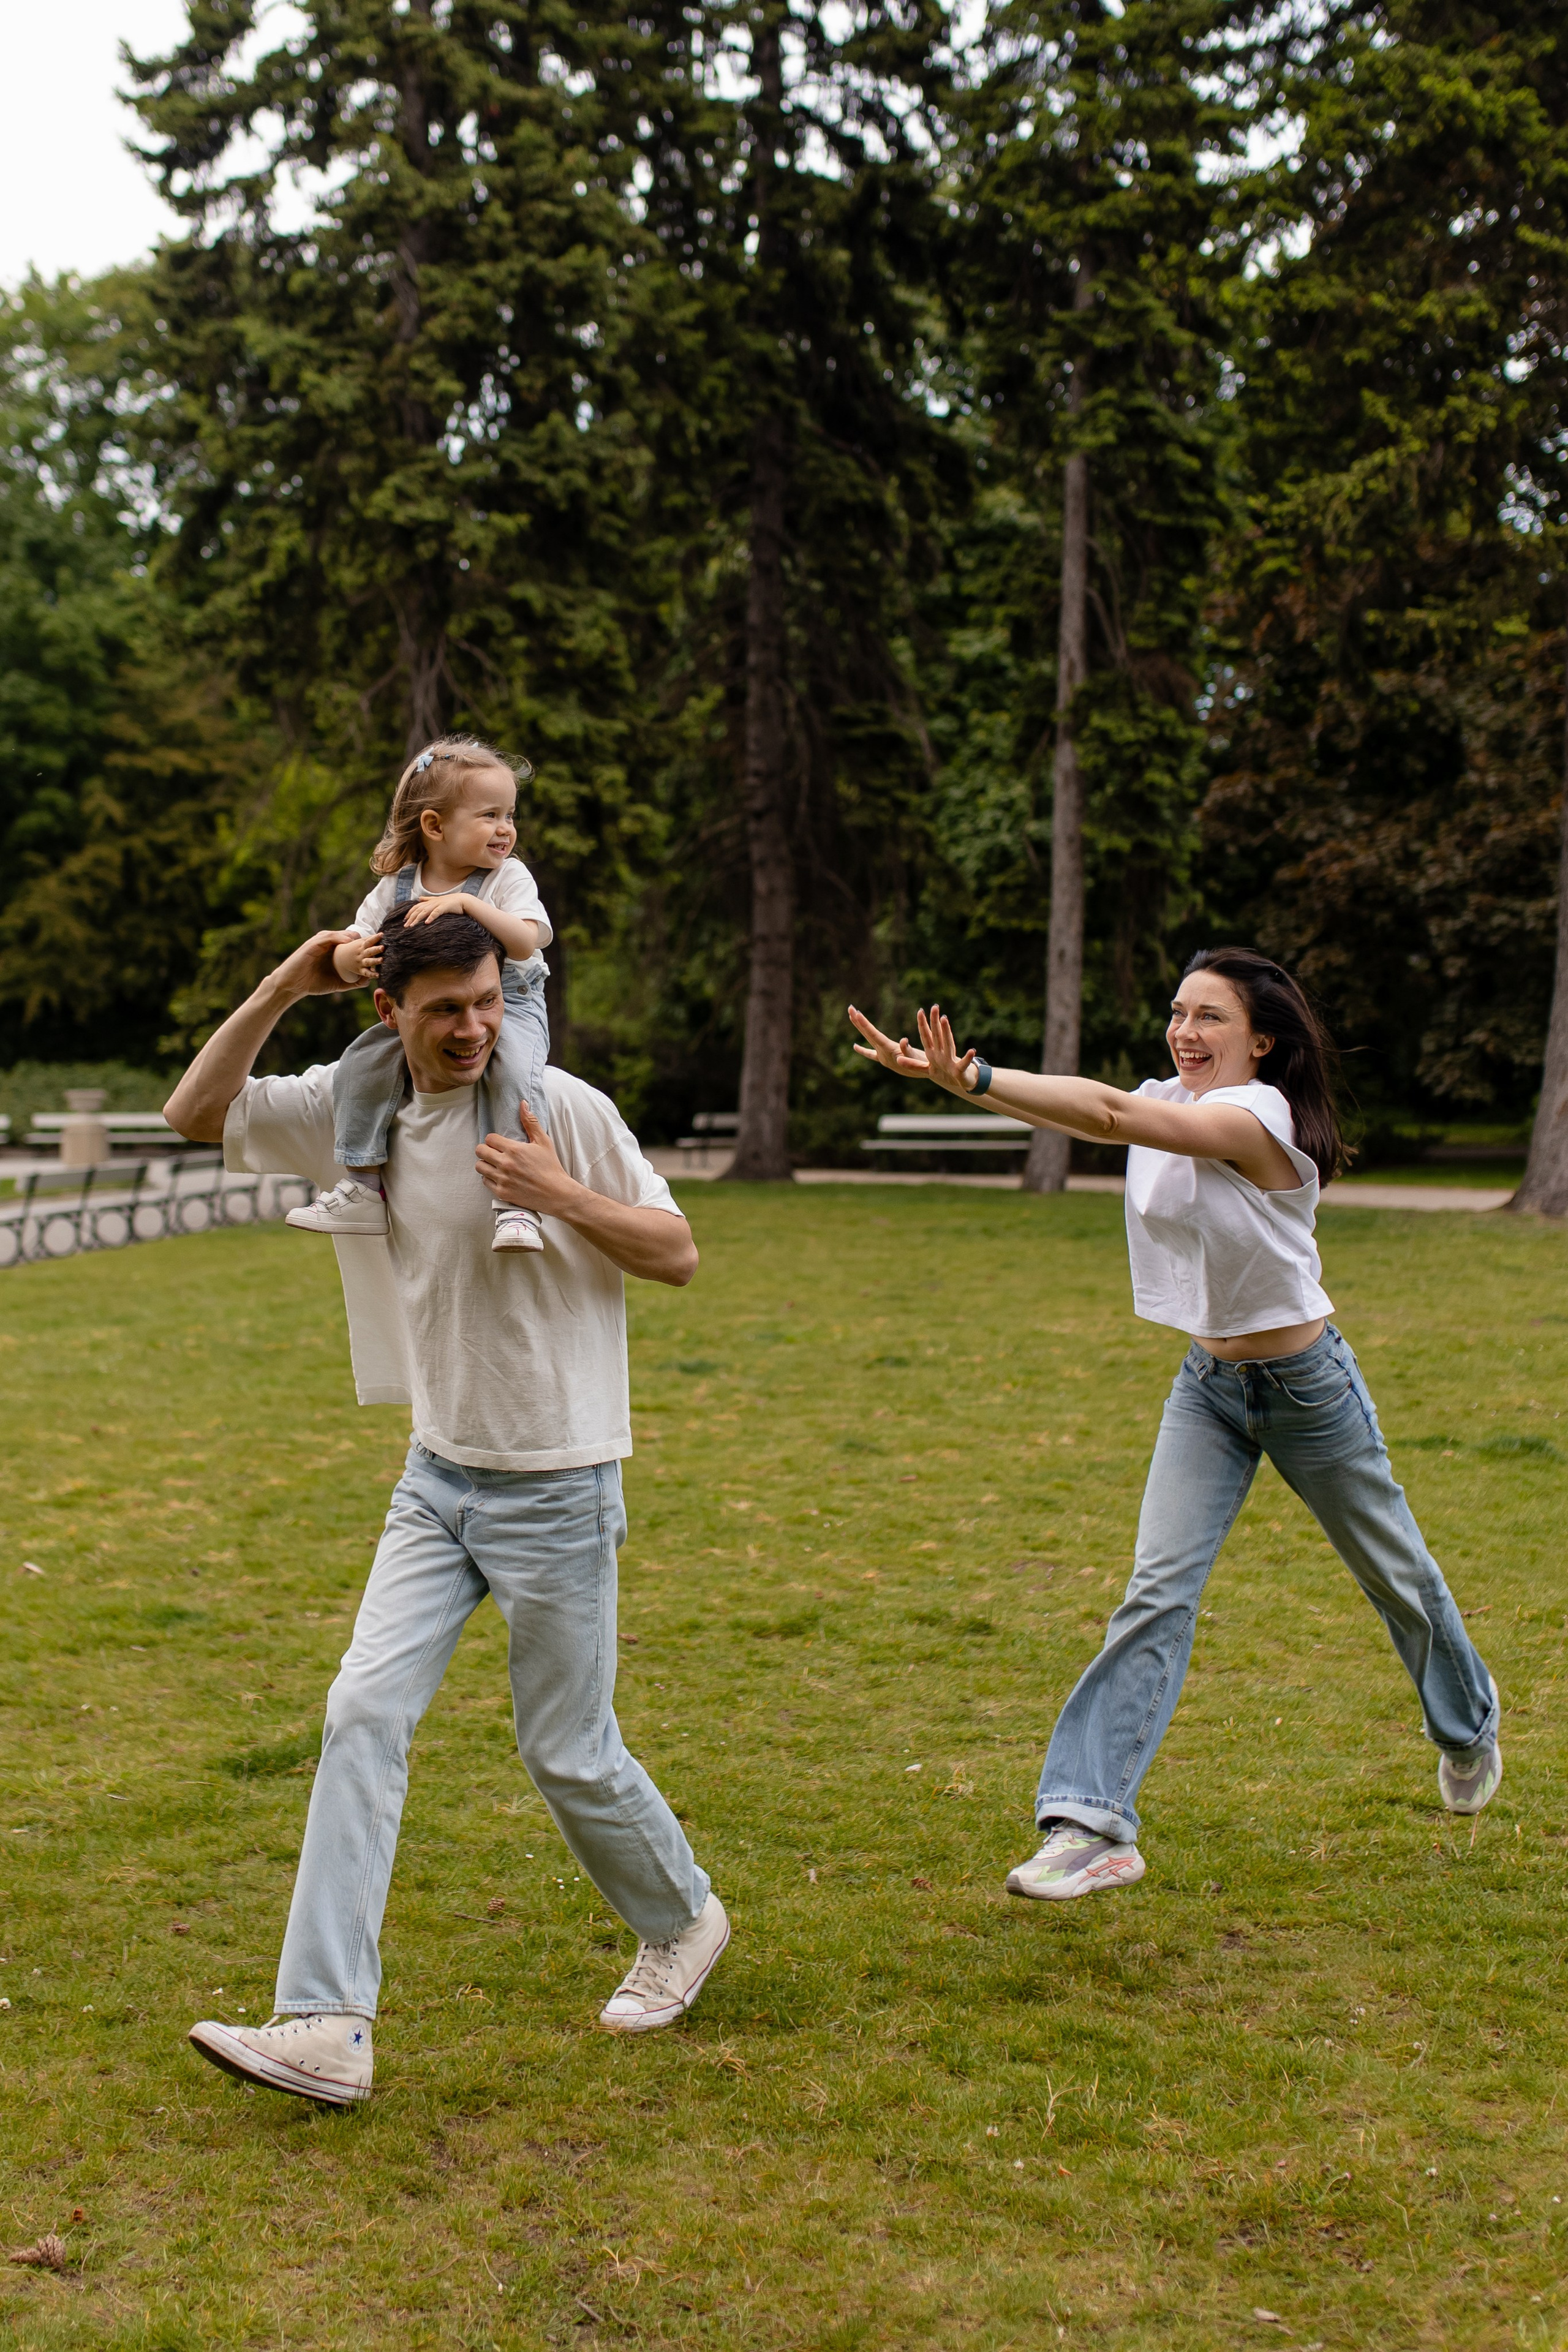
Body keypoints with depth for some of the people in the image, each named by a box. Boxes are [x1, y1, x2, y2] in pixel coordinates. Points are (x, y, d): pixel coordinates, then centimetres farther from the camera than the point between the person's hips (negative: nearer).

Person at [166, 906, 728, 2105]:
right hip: (437, 1478, 4)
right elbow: (196, 1113, 3)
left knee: (570, 1754, 6)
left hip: (558, 1488, -4)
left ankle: (683, 1922, 34)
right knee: (364, 1714, -6)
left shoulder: (565, 1109, -12)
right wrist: (286, 986, -6)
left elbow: (679, 1254, -7)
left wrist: (562, 1196, -23)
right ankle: (327, 2029, -4)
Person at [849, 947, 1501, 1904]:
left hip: (1306, 1386, -5)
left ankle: (1469, 1727, 47)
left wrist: (972, 1075, -50)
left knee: (1396, 1573, 18)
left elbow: (1114, 1116, -41)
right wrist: (951, 1074, -36)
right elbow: (1101, 1111, -20)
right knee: (1159, 1591, -9)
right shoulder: (1167, 1101, -2)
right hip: (1208, 1385, 5)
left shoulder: (1261, 1116, -28)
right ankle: (1096, 1825, -11)